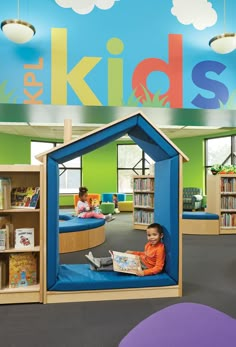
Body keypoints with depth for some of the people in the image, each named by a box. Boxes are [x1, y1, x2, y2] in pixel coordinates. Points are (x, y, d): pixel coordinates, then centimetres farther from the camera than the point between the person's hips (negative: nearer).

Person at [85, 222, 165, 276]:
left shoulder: (160, 249, -25)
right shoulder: (149, 244, 1)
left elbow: (158, 268, -26)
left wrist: (144, 272, -34)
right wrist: (133, 252, 11)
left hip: (145, 267, -8)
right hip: (140, 261, 8)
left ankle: (98, 267, -6)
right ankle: (98, 262, -3)